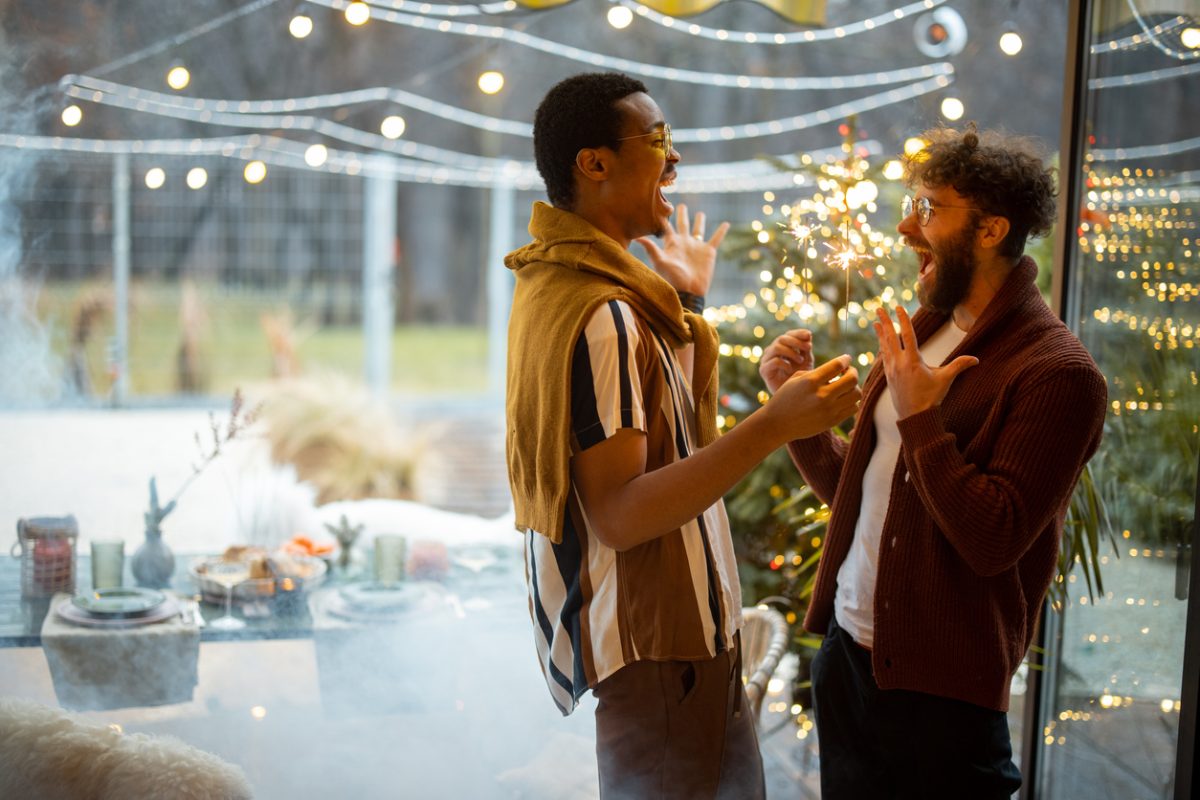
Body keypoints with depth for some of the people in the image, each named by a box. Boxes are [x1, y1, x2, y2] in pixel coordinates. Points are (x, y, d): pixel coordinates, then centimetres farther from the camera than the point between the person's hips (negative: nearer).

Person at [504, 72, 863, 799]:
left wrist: (686, 301, 23)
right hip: (653, 634, -10)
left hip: (672, 618, 10)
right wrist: (773, 427, -33)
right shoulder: (600, 315, -24)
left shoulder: (565, 282, 9)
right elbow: (619, 514, -29)